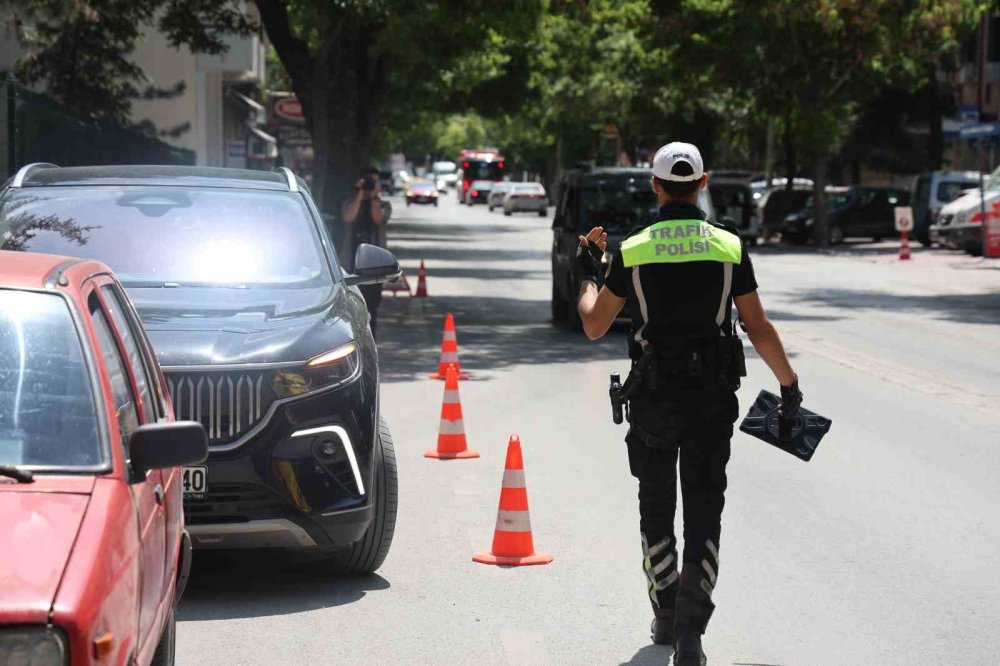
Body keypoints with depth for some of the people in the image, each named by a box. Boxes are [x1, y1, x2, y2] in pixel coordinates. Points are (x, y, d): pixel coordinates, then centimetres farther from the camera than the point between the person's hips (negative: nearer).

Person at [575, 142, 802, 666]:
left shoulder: (632, 252, -5)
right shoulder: (729, 248, -3)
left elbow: (594, 325, 3)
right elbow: (758, 328, 0)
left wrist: (587, 274, 21)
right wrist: (789, 385, 12)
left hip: (653, 395, 0)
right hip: (713, 397, 0)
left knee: (657, 509, 17)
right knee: (704, 514, 2)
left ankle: (666, 618, 26)